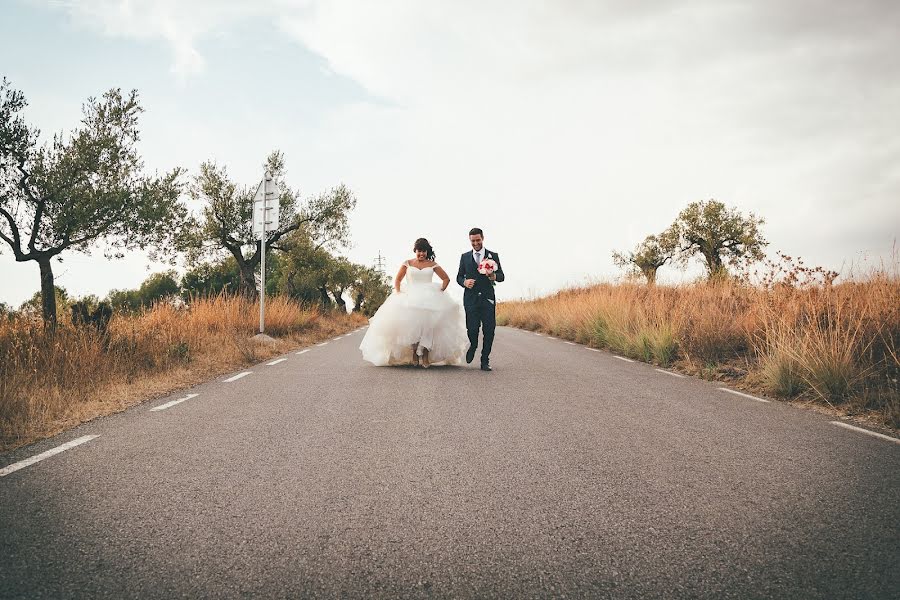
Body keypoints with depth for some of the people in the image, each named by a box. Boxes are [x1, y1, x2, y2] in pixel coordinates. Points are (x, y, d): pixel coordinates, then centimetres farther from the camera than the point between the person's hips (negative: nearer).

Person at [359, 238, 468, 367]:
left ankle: (425, 357, -15)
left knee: (427, 326, -18)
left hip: (429, 298, 0)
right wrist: (398, 293, 0)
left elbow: (446, 279, 16)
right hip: (410, 298, 0)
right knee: (412, 325, -20)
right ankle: (414, 356, -11)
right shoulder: (407, 264, 12)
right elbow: (397, 280, 15)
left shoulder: (432, 265, 12)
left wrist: (440, 292, 3)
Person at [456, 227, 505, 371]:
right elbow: (459, 277, 14)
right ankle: (473, 346, 28)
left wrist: (494, 276, -18)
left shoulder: (493, 256, 9)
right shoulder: (465, 257, 12)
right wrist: (464, 282, -9)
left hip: (488, 298, 0)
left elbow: (501, 276, 5)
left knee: (489, 330, -5)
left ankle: (485, 361, 5)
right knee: (472, 328, -7)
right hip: (471, 298, 0)